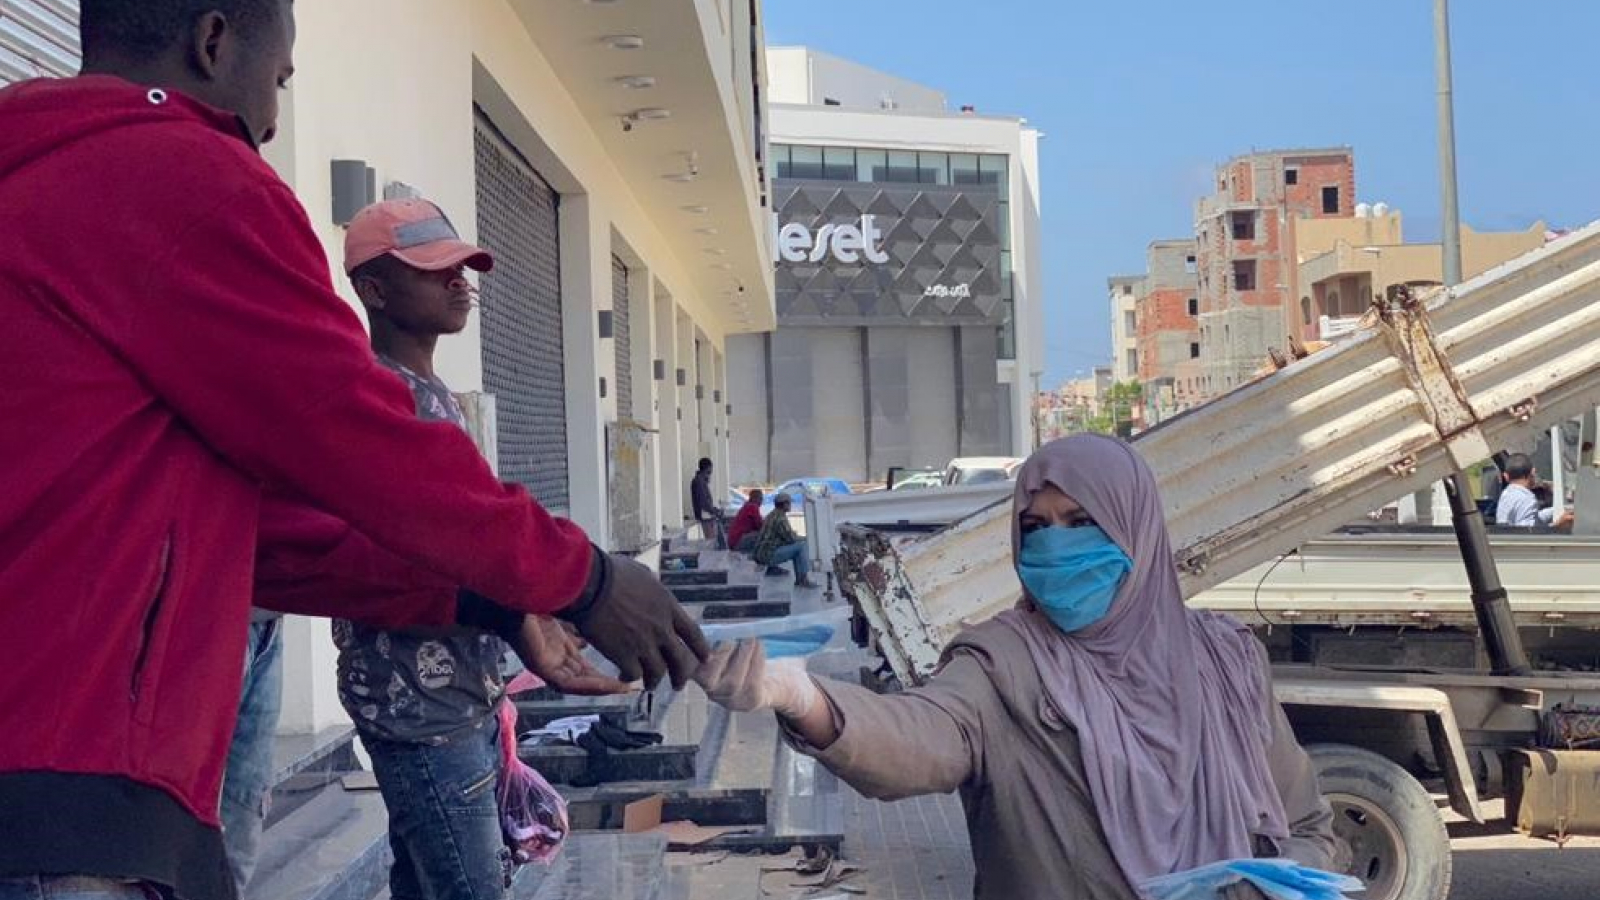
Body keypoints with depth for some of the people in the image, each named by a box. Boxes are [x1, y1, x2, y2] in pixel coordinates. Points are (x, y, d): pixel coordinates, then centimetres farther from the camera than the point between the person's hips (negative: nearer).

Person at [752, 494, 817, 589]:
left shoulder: (772, 515, 16)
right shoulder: (780, 518, -15)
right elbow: (790, 538, -14)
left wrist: (796, 537, 15)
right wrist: (801, 538, 7)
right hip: (769, 555, -10)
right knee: (801, 546, -10)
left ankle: (772, 567, 18)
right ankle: (802, 580, -8)